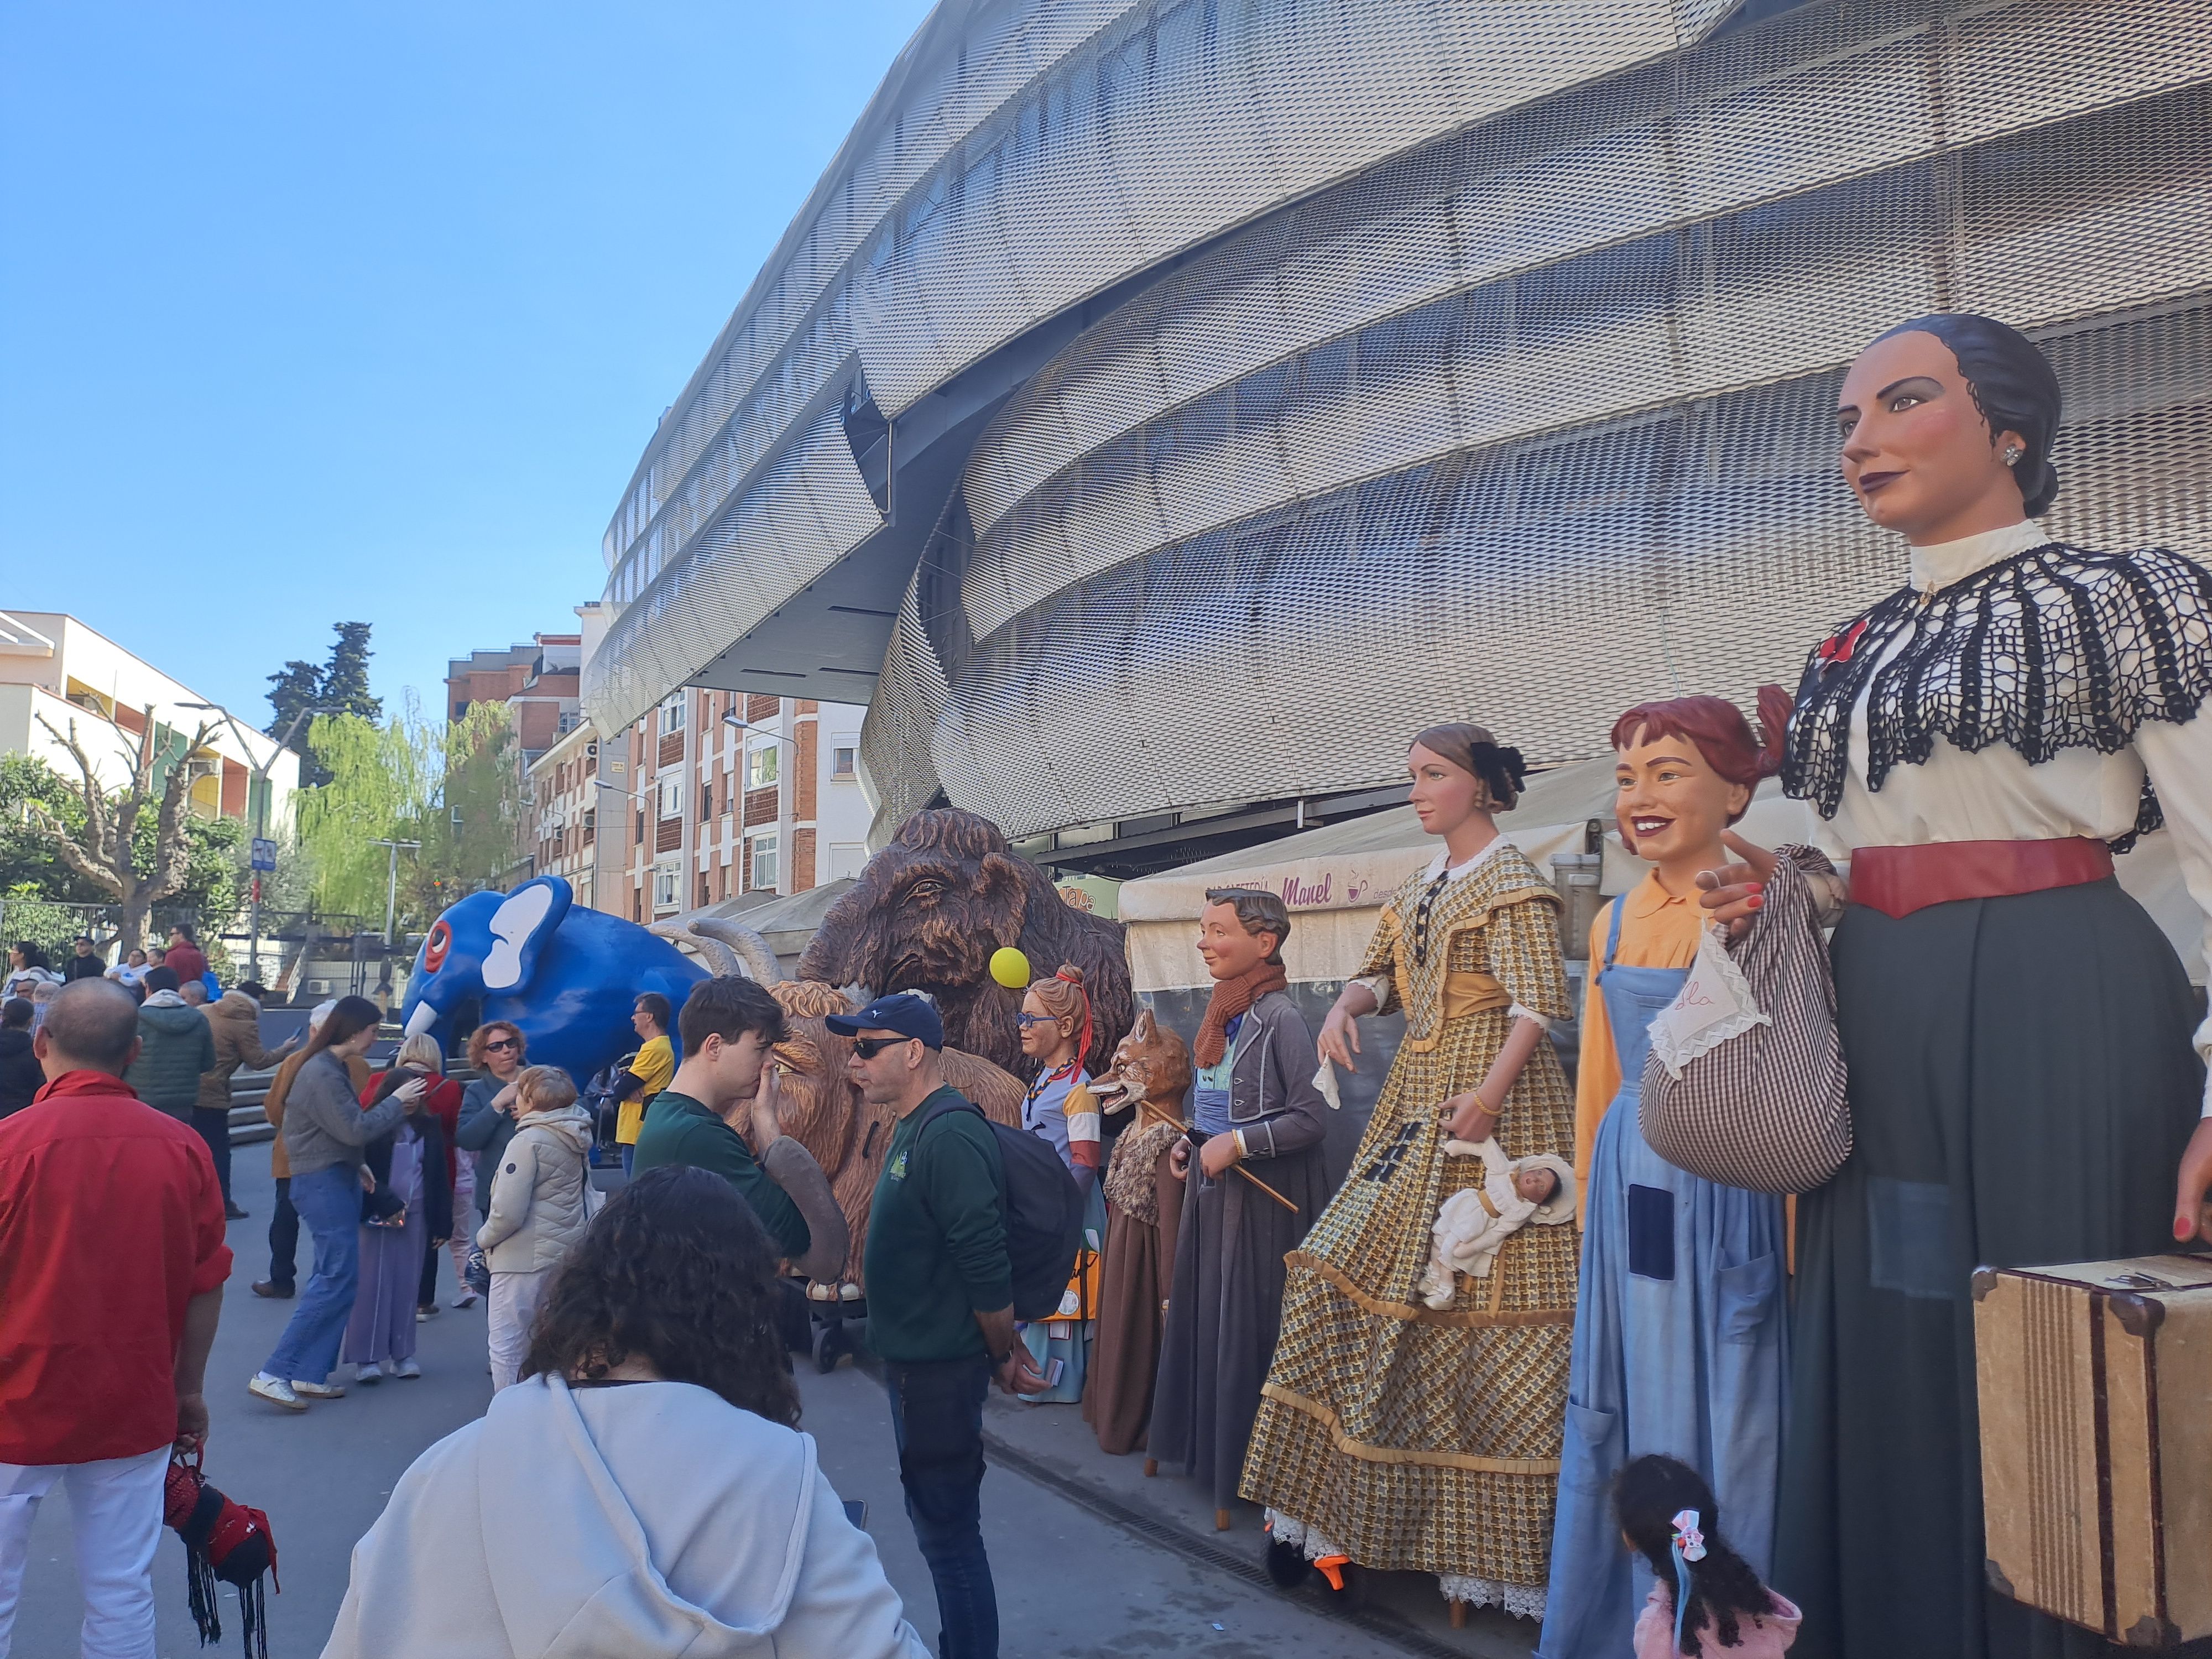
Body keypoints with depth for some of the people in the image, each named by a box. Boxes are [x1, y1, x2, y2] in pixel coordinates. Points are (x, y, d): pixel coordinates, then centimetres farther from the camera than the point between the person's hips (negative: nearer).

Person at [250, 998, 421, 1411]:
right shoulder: (321, 1074, -19)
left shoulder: (333, 1068, 12)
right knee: (339, 1278, -10)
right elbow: (356, 1130, -21)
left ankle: (310, 1374, 16)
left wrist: (358, 1165, 10)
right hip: (323, 1184, -10)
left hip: (337, 1179, 10)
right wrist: (397, 1101, -11)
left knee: (333, 1277, 11)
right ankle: (273, 1374, -8)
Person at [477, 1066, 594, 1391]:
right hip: (567, 1251, 8)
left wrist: (484, 1238, -1)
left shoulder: (528, 1141, -15)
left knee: (506, 1347, 0)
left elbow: (508, 1212, -18)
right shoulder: (575, 1141, 7)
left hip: (524, 1256, -8)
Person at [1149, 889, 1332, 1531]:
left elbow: (1311, 1118, -20)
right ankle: (1208, 1444, 30)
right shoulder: (1219, 1014, 8)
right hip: (1212, 1189, 8)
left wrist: (1237, 1143, -22)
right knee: (1203, 1315, 15)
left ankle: (1249, 1466, 14)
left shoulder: (1279, 1019, -18)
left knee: (1250, 1325, 1)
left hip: (1263, 1197, -8)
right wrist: (1192, 1143, 5)